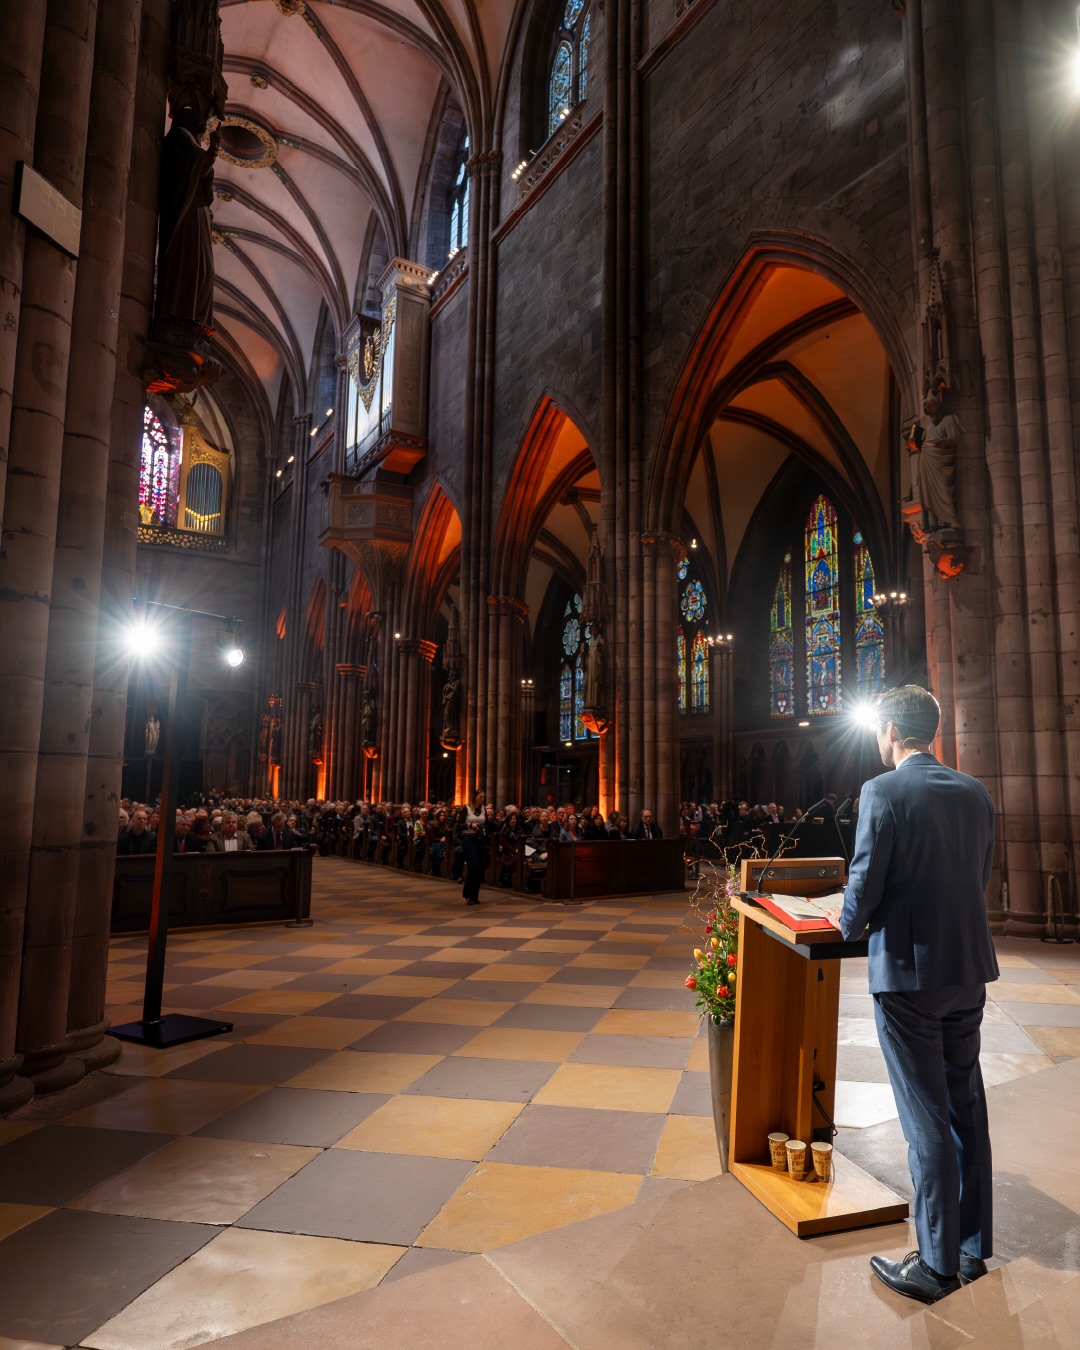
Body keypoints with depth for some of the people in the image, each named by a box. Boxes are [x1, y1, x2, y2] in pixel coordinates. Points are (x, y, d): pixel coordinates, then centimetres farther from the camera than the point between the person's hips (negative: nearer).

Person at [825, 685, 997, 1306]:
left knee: (926, 1119, 4)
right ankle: (974, 1248, 32)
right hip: (969, 968, 7)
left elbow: (865, 885, -19)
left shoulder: (884, 792, -18)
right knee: (966, 1106, 18)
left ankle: (937, 1265, 17)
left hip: (908, 972, -6)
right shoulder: (976, 793, 3)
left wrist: (849, 922, 2)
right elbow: (980, 877, 11)